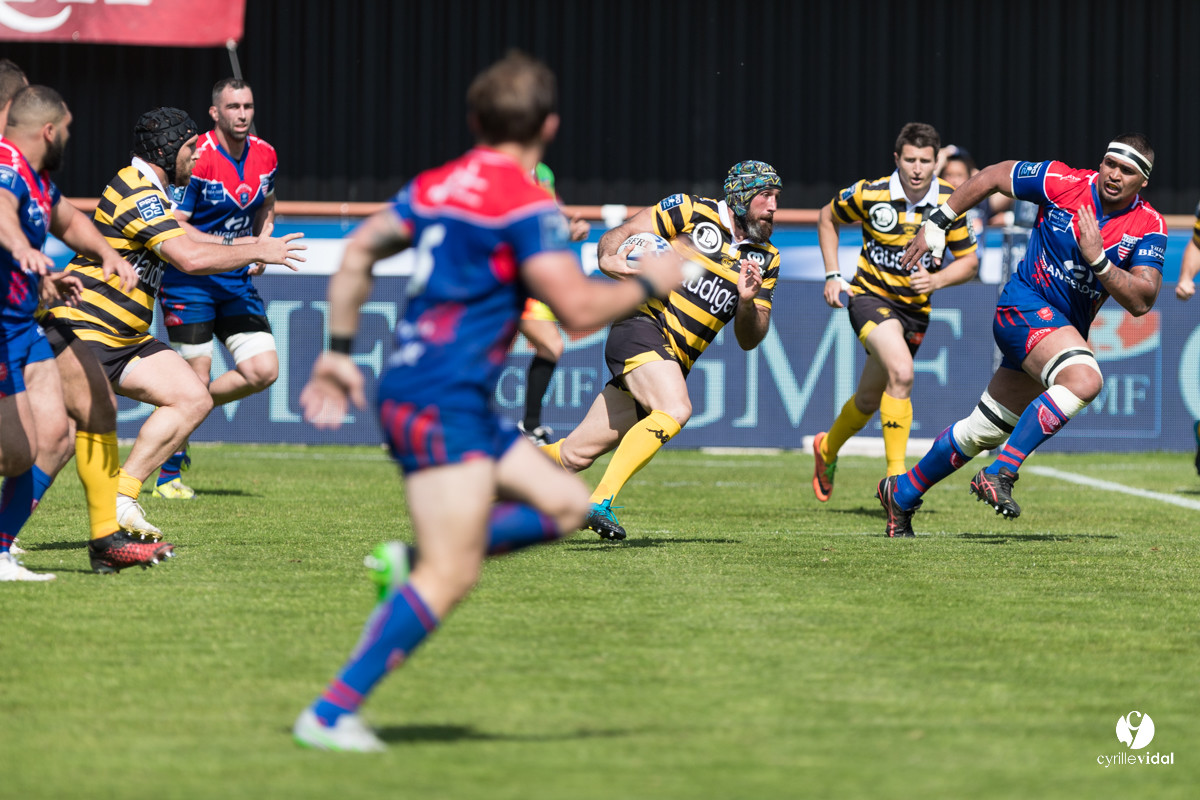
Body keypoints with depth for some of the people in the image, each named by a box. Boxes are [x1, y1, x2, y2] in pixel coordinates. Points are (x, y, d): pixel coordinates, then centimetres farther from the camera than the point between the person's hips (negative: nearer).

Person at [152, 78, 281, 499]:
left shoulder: (265, 156, 3)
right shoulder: (197, 159, -17)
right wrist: (227, 247, -26)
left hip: (237, 283, 6)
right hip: (188, 280, -6)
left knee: (264, 370, -6)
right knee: (195, 380, -7)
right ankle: (168, 473, 10)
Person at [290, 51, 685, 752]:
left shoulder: (437, 185, 14)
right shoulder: (527, 205, -12)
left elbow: (358, 252, 20)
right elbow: (579, 309, -16)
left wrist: (339, 350, 24)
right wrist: (649, 284, 1)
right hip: (442, 402, -9)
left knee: (565, 503, 10)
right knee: (451, 577, -14)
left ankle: (412, 563, 3)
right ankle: (332, 712, -15)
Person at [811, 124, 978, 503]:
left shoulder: (950, 202, -9)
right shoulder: (868, 194, -13)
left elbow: (969, 261, 0)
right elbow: (827, 219, 7)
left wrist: (937, 279, -19)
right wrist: (833, 276, 0)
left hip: (915, 308, 4)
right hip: (871, 296, -4)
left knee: (869, 400, 16)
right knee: (901, 372, -30)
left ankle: (827, 449, 47)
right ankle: (896, 476, -24)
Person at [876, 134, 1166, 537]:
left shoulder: (1150, 228, -5)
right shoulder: (1063, 182, -11)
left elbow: (1141, 302, -13)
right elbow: (993, 176, 3)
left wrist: (1097, 258, -26)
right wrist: (937, 223, 5)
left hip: (1068, 329, 5)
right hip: (1026, 305, -5)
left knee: (982, 432, 12)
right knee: (1085, 379, -32)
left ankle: (901, 493, 30)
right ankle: (1000, 474, -29)